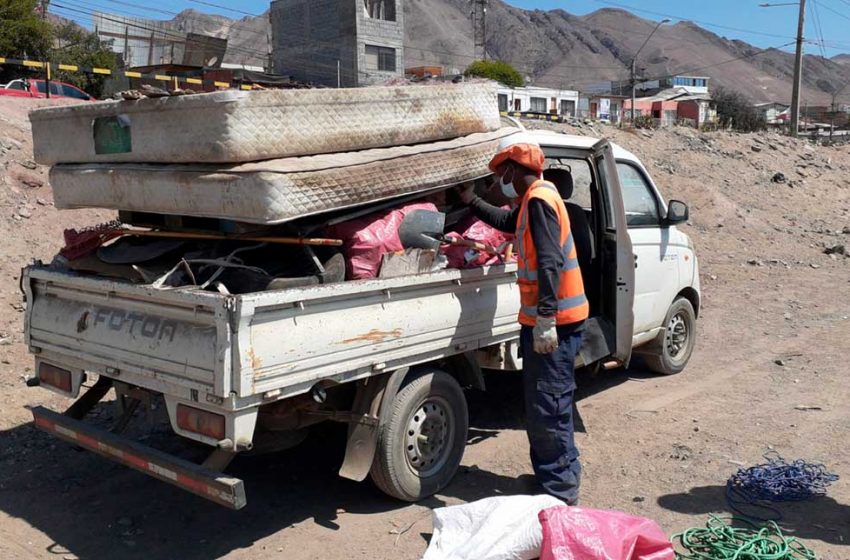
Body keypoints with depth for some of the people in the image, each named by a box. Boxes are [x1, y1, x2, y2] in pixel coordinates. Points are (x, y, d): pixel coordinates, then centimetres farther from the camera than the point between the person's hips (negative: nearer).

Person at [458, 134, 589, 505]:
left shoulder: (539, 199, -15)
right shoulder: (534, 200, 17)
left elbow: (551, 262, -25)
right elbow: (508, 221, 39)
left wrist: (546, 319, -29)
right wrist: (471, 201, 41)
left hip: (553, 321, -11)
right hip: (544, 319, 11)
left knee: (547, 408, -7)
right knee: (540, 406, 18)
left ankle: (561, 492, 1)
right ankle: (552, 476, 29)